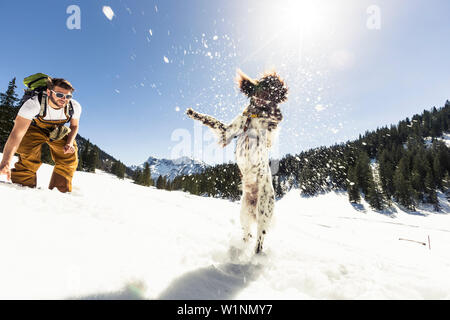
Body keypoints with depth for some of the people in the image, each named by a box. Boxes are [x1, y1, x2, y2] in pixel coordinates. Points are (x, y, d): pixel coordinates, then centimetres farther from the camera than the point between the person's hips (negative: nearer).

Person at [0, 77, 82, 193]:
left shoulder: (75, 107, -28)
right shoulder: (34, 103, -38)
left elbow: (74, 125, -6)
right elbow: (17, 133, -44)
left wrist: (70, 143, -24)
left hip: (58, 131, 3)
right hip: (35, 128, -3)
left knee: (70, 157, -7)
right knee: (29, 158, -22)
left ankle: (61, 191, 10)